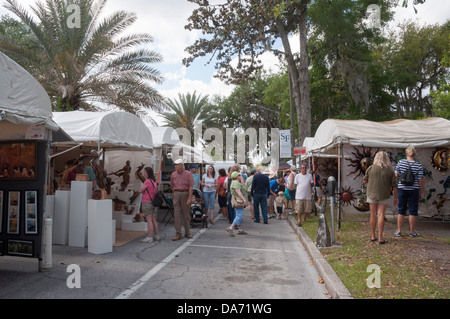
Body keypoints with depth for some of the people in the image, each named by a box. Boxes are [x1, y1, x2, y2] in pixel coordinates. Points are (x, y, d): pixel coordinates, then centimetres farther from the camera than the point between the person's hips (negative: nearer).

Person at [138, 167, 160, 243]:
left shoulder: (147, 181, -16)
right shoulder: (154, 181, 10)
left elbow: (140, 190, -17)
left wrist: (142, 188, 2)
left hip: (147, 203, -8)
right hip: (153, 202, 9)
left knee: (149, 220, -6)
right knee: (153, 220, 14)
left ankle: (150, 237, -3)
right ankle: (156, 236, 20)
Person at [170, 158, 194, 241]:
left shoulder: (188, 174, -4)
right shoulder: (173, 174, 8)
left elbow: (191, 187, -8)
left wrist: (189, 198, -14)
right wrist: (175, 194, 12)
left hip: (185, 193, -2)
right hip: (176, 194, 3)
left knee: (186, 214, 7)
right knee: (176, 214, -3)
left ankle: (187, 232, 20)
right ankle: (178, 234, 1)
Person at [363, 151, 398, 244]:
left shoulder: (371, 168, -6)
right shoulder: (390, 170, -4)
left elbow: (364, 181, 3)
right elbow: (394, 185, -1)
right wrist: (395, 197, 8)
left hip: (372, 194, 1)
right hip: (384, 195, 0)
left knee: (373, 215, 9)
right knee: (381, 215, 1)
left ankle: (373, 236, 16)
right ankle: (380, 237, -3)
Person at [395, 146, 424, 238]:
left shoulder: (400, 162, -5)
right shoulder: (418, 165, -8)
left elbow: (396, 175, -3)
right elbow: (420, 180, -5)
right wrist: (421, 192, 5)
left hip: (402, 189, 2)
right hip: (414, 189, -1)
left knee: (401, 210, 10)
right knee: (413, 211, 8)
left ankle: (399, 231, 13)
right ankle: (412, 231, 16)